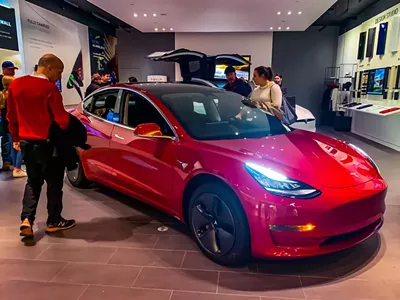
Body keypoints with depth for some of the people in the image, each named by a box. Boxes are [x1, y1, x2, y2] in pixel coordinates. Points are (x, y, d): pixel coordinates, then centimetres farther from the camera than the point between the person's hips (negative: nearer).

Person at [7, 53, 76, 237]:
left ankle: (26, 220, 9)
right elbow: (62, 119, -18)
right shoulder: (49, 88, -18)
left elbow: (11, 115, 10)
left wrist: (16, 137, 20)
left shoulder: (16, 84, 4)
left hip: (25, 142, 7)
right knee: (54, 182, 9)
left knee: (33, 181, 20)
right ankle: (53, 222, 20)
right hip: (47, 143, -6)